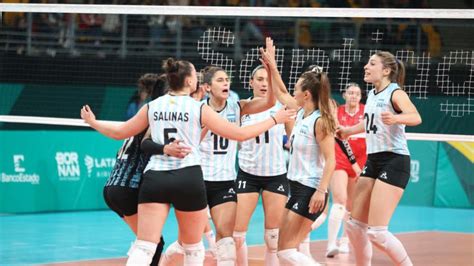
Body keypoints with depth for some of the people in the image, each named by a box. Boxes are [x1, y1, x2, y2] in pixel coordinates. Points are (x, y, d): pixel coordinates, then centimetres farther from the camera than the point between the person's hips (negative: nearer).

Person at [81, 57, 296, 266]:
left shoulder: (152, 107, 9)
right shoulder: (199, 109, 1)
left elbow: (120, 132, 21)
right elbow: (240, 134, 2)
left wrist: (92, 122, 38)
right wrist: (274, 120, 13)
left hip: (154, 178, 2)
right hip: (188, 178, -2)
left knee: (143, 247, -6)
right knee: (193, 247, 17)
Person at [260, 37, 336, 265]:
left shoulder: (320, 121, -16)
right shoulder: (301, 112, 9)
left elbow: (330, 160, -20)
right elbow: (281, 94, 27)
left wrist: (321, 191, -28)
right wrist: (272, 67, 22)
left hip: (310, 192, -9)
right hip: (297, 188, 9)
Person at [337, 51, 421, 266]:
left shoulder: (395, 93, -12)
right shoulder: (372, 95, 12)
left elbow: (416, 118, -32)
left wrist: (395, 118, -50)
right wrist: (348, 131, 40)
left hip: (394, 161, -8)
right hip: (373, 161, 9)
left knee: (376, 232, -14)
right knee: (354, 226, 8)